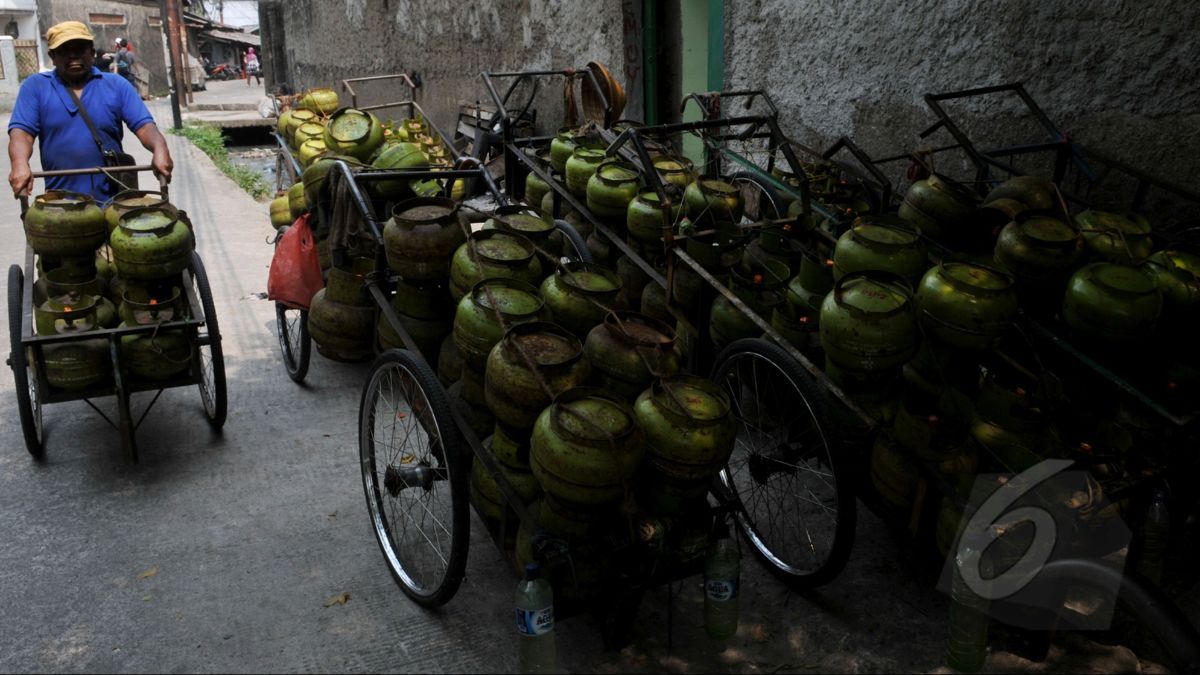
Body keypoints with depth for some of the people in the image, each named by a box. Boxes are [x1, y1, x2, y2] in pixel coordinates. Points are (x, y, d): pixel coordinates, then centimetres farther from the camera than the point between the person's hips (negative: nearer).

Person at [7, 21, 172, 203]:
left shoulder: (116, 85, 6)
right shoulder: (35, 86, 5)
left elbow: (143, 125, -4)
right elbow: (21, 130, -5)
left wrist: (159, 149, -26)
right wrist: (20, 163, -26)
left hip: (112, 199, 0)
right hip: (60, 201, 0)